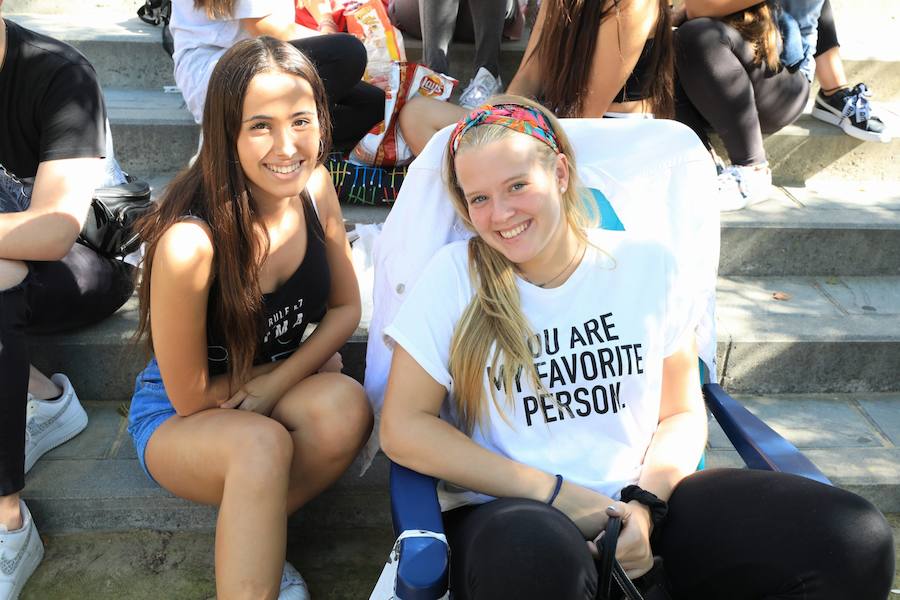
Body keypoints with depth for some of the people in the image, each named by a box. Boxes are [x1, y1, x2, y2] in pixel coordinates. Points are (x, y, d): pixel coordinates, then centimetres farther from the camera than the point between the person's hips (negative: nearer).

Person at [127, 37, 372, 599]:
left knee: (347, 406, -28)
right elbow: (190, 396, -18)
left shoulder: (315, 186, -13)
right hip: (177, 417, -5)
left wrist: (279, 380, -16)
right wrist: (305, 360, -9)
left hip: (283, 390, 5)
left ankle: (252, 537, -5)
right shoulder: (189, 242, -30)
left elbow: (346, 308, -1)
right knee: (263, 443, -37)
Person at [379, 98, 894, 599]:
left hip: (643, 500, 4)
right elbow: (404, 429, -6)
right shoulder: (456, 275, -2)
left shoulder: (649, 265, 5)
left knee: (857, 540, -17)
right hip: (512, 511, -3)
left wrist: (646, 504, -10)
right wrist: (555, 493, -10)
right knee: (533, 555, -41)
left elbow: (681, 413, 10)